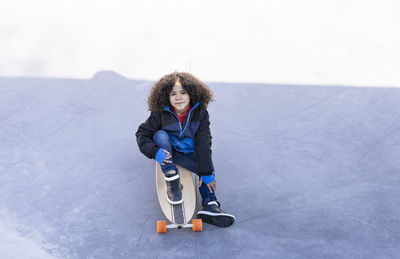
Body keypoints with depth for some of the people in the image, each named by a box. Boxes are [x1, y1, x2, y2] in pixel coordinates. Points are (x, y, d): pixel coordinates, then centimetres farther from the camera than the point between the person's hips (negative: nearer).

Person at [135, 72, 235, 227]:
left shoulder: (200, 114, -16)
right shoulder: (160, 113, -19)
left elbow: (203, 144, -16)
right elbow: (142, 133, -13)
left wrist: (206, 172, -19)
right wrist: (155, 151, -32)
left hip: (187, 154, 2)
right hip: (165, 151, -2)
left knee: (208, 168, -15)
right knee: (160, 134, -31)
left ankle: (210, 206, -11)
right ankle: (172, 180, -29)